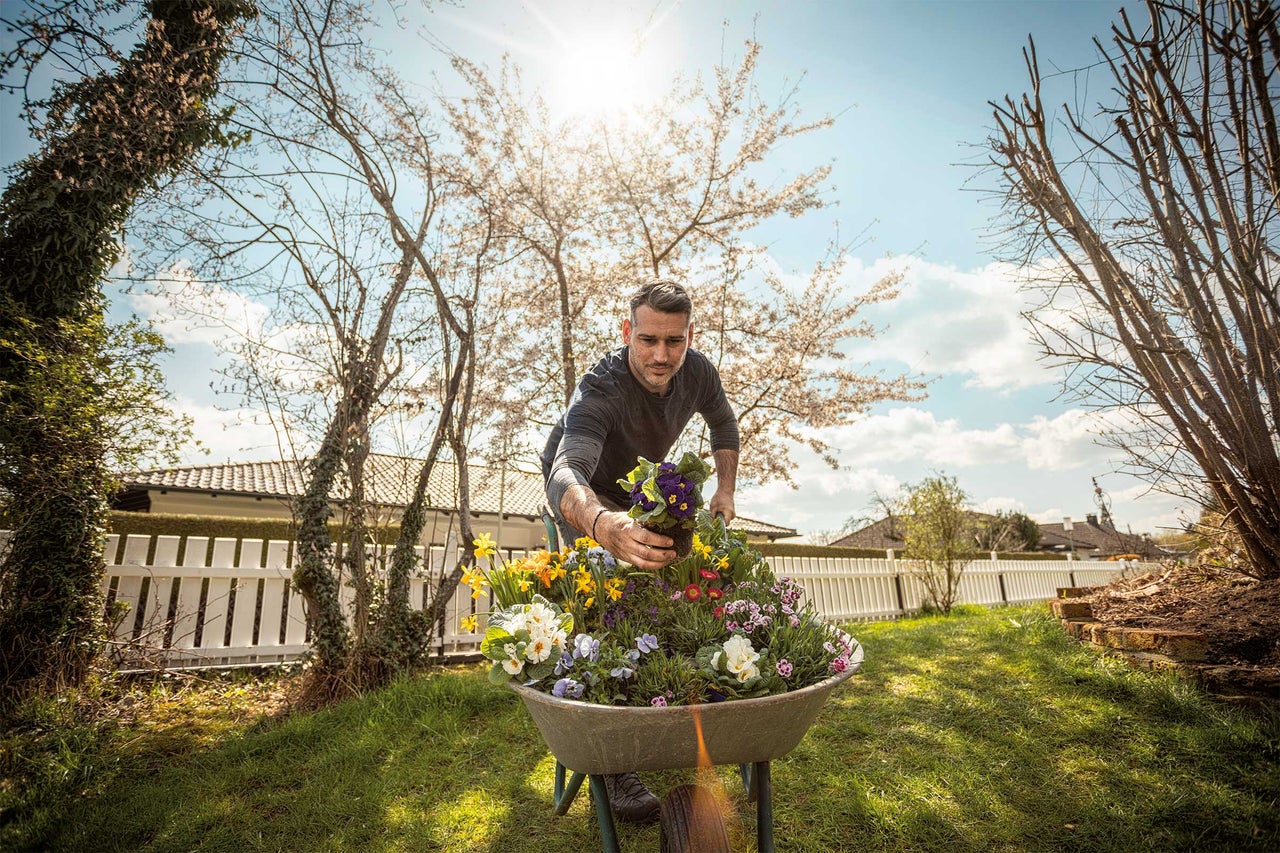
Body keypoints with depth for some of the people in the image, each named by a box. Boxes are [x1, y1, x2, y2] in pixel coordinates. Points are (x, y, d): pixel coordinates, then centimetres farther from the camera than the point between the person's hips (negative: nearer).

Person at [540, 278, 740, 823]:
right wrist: (603, 524, -78)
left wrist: (725, 490, -7)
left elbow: (723, 422, 2)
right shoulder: (600, 390, -39)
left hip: (639, 491, 6)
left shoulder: (697, 373, -21)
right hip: (582, 495, -5)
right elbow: (566, 473, -56)